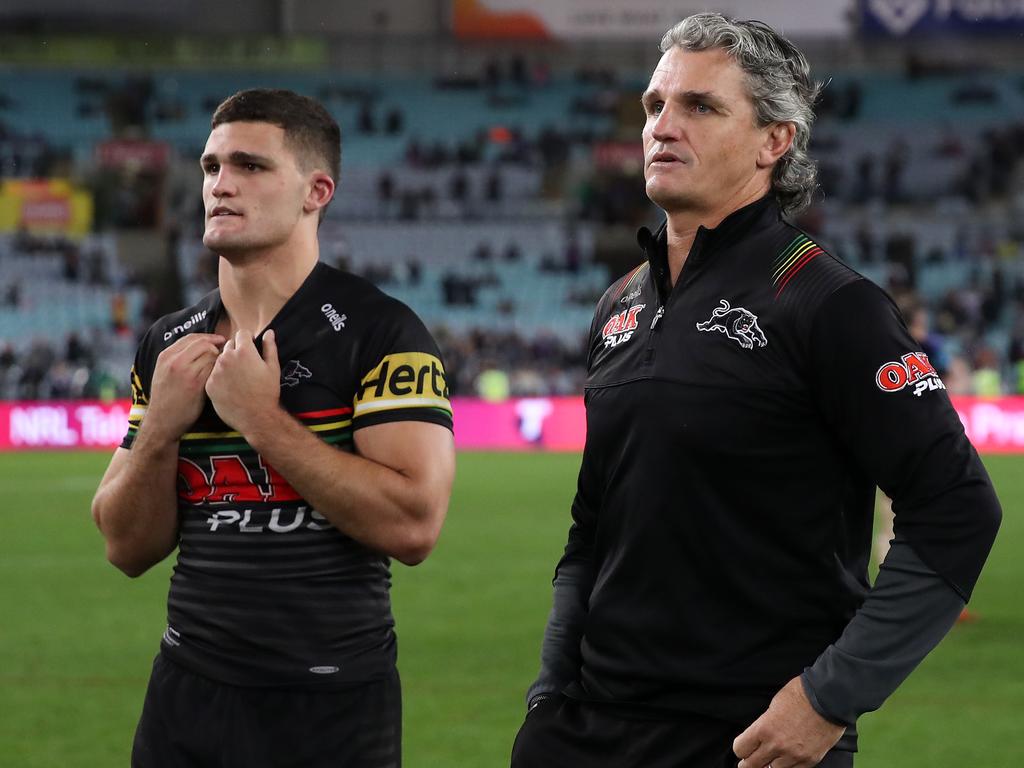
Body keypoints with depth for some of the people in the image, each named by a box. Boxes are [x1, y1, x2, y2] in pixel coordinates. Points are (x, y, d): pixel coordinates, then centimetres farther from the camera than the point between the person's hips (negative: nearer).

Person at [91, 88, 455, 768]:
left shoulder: (380, 332, -9)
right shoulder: (169, 347, 8)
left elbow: (414, 525, -21)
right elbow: (129, 548, 8)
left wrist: (262, 419, -18)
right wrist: (161, 425, -9)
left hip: (331, 707, -5)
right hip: (188, 693, 5)